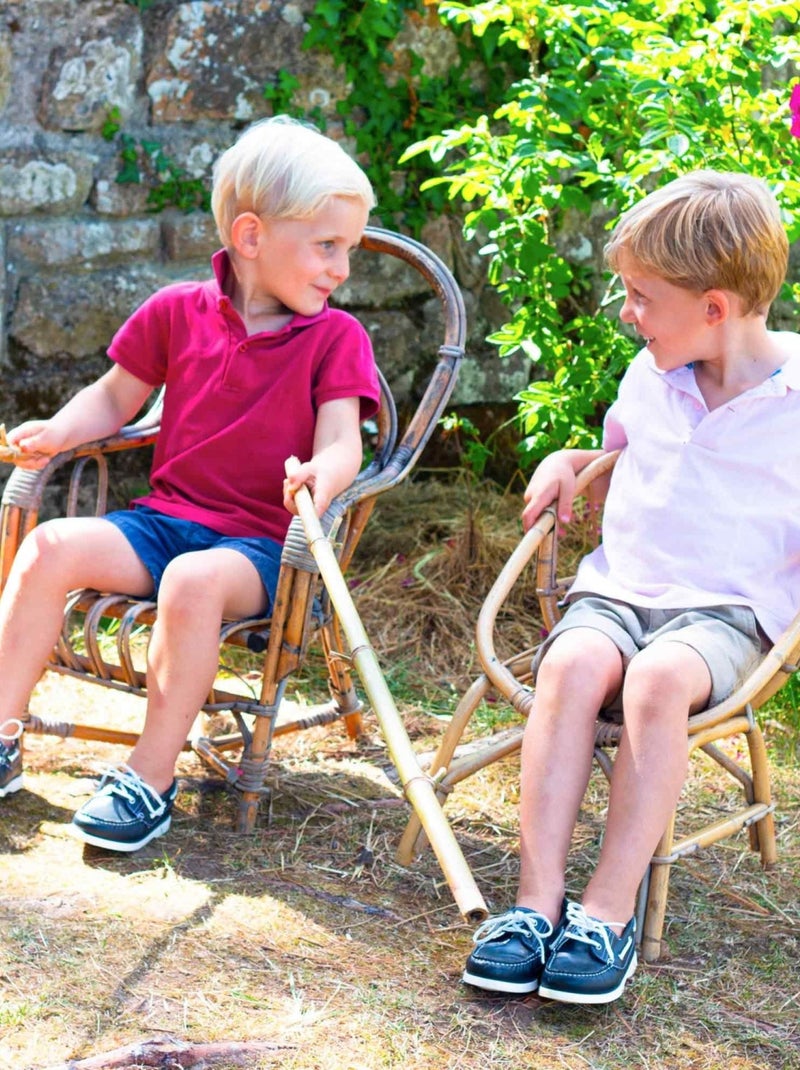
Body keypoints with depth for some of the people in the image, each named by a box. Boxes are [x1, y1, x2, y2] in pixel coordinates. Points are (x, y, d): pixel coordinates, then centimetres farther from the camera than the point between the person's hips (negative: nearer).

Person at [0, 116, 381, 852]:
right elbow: (116, 398, 17)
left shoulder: (336, 337, 1)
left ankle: (152, 779, -24)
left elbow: (342, 442, -10)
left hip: (263, 543, -3)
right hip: (166, 519, 3)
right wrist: (59, 432, -3)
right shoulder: (179, 311, 7)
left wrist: (322, 475, -34)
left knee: (195, 580, -36)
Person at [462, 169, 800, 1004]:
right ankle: (537, 899, -32)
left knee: (658, 677, -37)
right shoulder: (649, 379, 14)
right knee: (574, 662, -31)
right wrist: (566, 462, 13)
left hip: (729, 608, -4)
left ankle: (608, 912, -32)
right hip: (618, 586, 4)